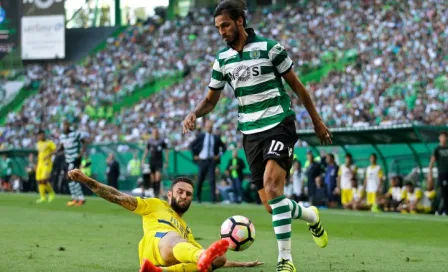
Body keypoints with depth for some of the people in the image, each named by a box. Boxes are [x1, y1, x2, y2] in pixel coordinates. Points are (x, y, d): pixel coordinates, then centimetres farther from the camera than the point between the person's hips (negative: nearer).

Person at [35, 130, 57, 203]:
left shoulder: (49, 142, -5)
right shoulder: (38, 144, 17)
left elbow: (54, 150, -14)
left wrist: (48, 155, -27)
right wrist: (37, 165, 24)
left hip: (47, 164, -7)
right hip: (40, 163, 7)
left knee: (44, 180, -17)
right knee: (39, 180, 0)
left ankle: (51, 193, 2)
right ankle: (42, 197, 6)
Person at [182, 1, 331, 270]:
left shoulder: (269, 47, -6)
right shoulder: (222, 59, 8)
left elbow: (296, 85, 1)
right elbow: (212, 99, 16)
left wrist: (317, 120, 5)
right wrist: (194, 114, -5)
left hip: (279, 125, -5)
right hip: (250, 132, 5)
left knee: (272, 184, -26)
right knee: (272, 205, 2)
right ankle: (310, 215, 35)